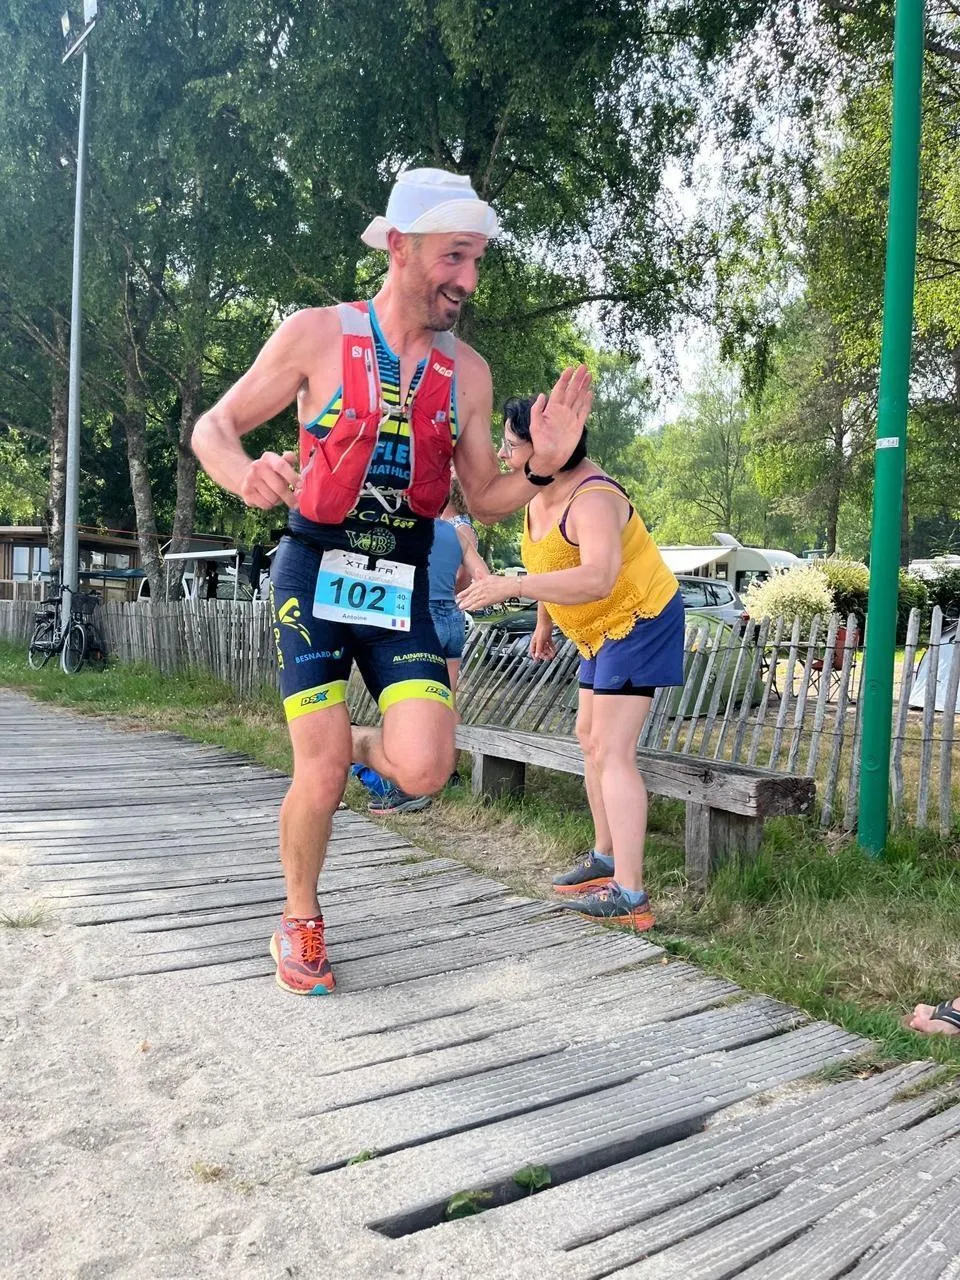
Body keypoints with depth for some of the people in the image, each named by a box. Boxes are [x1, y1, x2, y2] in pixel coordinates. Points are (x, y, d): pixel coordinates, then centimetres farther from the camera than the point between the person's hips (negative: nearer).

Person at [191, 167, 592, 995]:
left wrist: (542, 469, -11)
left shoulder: (468, 372, 4)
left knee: (424, 772, -14)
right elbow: (213, 428, -2)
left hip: (401, 587, 3)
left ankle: (362, 743, 24)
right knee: (321, 778, -5)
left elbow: (484, 500, 10)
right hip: (315, 576, -2)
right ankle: (300, 920, 24)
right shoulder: (317, 334, -5)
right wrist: (245, 477, -25)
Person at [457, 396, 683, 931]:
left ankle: (630, 894, -13)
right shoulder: (539, 493, 0)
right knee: (590, 738, 17)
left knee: (612, 751, -15)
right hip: (603, 630, 10)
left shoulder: (590, 499, -29)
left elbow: (597, 579, -45)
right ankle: (605, 856, 30)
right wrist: (544, 622, 21)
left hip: (639, 621, -10)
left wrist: (511, 587, -45)